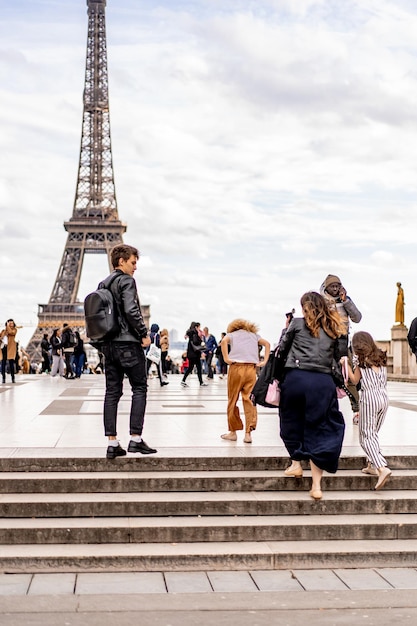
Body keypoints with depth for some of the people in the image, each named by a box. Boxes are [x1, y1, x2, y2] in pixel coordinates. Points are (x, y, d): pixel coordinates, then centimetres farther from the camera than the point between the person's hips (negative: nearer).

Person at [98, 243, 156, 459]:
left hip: (108, 344, 8)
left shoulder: (103, 284, 16)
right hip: (128, 342, -8)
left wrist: (103, 341, 18)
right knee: (139, 388, 0)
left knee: (112, 391, 6)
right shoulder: (126, 281, -8)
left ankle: (112, 443, 6)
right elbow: (131, 311, -19)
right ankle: (135, 438, -4)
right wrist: (144, 334, -10)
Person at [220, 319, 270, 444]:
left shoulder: (231, 334, 17)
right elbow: (267, 343, 10)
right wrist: (264, 361, 5)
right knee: (249, 400, 1)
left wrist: (226, 358, -7)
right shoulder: (254, 335, 25)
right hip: (252, 369, 2)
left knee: (233, 400, 6)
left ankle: (233, 432, 11)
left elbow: (224, 341, -6)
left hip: (236, 367, -2)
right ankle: (248, 433, -6)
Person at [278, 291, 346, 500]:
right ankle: (316, 485, 0)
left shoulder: (297, 323, 4)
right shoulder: (333, 329, 13)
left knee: (292, 421, 20)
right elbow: (336, 357, 14)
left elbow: (283, 348, 9)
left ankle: (296, 464, 29)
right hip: (323, 382, 2)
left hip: (296, 377, -2)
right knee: (318, 429, 3)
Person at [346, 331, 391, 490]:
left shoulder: (360, 359, -1)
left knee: (366, 437, -5)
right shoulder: (381, 357, 14)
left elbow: (355, 380, 4)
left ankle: (382, 468, -22)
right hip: (383, 396, 6)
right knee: (373, 434, 20)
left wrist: (347, 364, 8)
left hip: (369, 396, -6)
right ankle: (372, 465, 21)